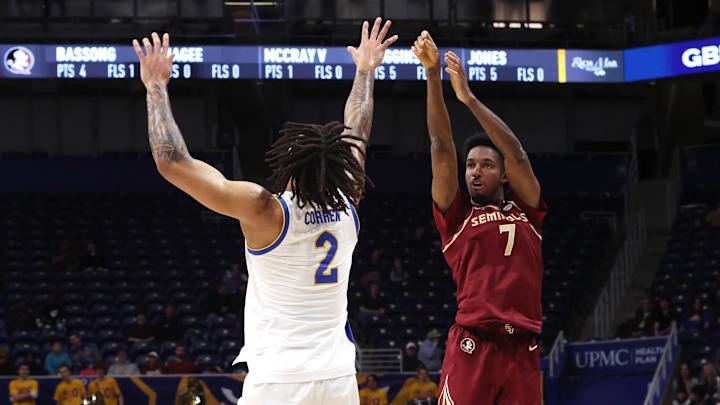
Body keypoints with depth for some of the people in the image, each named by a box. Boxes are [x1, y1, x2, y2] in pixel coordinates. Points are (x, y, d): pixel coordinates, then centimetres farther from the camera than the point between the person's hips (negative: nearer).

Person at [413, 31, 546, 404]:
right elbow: (441, 146, 4)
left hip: (521, 349, 2)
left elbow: (516, 154, 4)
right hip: (471, 347, -2)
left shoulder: (525, 210, 16)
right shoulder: (455, 215, 11)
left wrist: (469, 98, 0)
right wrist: (432, 75, -4)